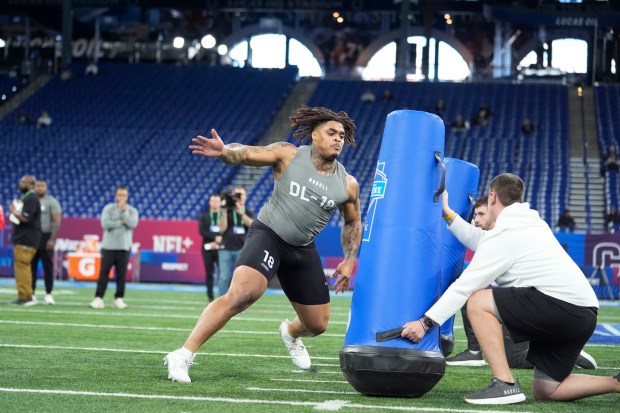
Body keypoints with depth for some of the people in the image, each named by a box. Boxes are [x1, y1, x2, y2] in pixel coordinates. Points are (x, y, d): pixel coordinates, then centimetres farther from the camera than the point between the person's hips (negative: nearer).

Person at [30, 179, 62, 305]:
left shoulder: (52, 202, -2)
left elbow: (57, 222, -8)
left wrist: (52, 239, -17)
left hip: (46, 237, -4)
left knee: (48, 266, -2)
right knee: (31, 265, 3)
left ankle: (48, 294, 2)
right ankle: (31, 293, 9)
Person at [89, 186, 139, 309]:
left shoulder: (132, 211, 7)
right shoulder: (108, 208, 3)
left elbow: (132, 224, -11)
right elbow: (105, 223, -11)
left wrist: (123, 211, -12)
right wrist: (121, 222, -10)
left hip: (124, 247, 1)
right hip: (109, 246, -1)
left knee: (121, 274, 1)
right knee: (104, 273, -5)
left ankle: (119, 299, 9)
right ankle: (98, 298, -3)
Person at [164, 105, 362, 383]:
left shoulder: (347, 185, 3)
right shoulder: (288, 155, -7)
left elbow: (353, 222, 18)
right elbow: (247, 154, -16)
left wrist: (349, 260, 9)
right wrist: (224, 151, -38)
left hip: (303, 249, 5)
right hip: (268, 235, -5)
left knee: (317, 325, 11)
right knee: (242, 294, -30)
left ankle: (290, 333, 51)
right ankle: (183, 356, -27)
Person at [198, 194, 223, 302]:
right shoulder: (204, 216, 9)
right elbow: (202, 231, -4)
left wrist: (217, 242, -13)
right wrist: (215, 237, -15)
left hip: (221, 248, -1)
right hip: (208, 248, 1)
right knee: (209, 273, 3)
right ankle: (210, 297, 8)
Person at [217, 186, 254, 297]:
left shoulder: (248, 213, 11)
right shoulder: (227, 211, 8)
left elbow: (252, 224, -10)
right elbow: (222, 228, -3)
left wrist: (241, 213, -20)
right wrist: (224, 212, -11)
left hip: (242, 249, 1)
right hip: (226, 248, -1)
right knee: (224, 278, -5)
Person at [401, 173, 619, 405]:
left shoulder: (504, 235, -6)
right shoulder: (532, 223, 20)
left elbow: (465, 285, -8)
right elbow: (479, 240, 29)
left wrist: (426, 322, -6)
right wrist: (447, 214, 33)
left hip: (561, 305, -9)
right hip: (585, 314, 9)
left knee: (478, 302, -7)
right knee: (545, 391, 16)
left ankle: (506, 385, -14)